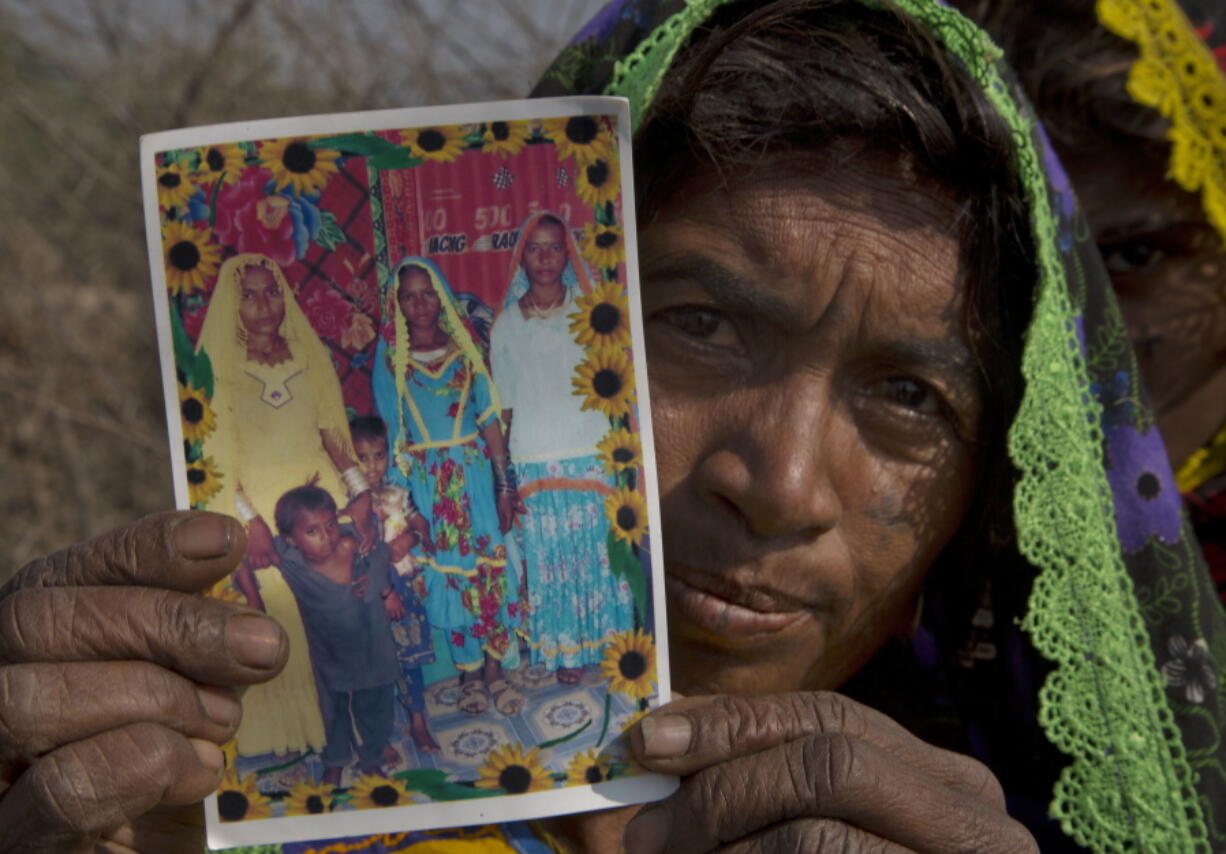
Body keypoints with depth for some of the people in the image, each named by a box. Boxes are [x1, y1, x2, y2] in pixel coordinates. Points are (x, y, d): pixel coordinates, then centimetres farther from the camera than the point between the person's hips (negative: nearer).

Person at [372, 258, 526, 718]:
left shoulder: (464, 351, 4)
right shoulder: (391, 358, 1)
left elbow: (490, 420, 3)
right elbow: (390, 432, 0)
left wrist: (504, 484, -2)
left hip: (475, 472, 1)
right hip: (426, 481, -1)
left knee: (490, 562, -1)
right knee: (448, 570, 3)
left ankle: (495, 670, 7)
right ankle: (469, 673, 14)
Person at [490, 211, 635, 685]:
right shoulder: (506, 326, 6)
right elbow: (504, 406, 7)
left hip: (591, 455, -1)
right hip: (534, 463, 1)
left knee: (601, 548, 1)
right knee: (550, 554, 3)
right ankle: (566, 650, 13)